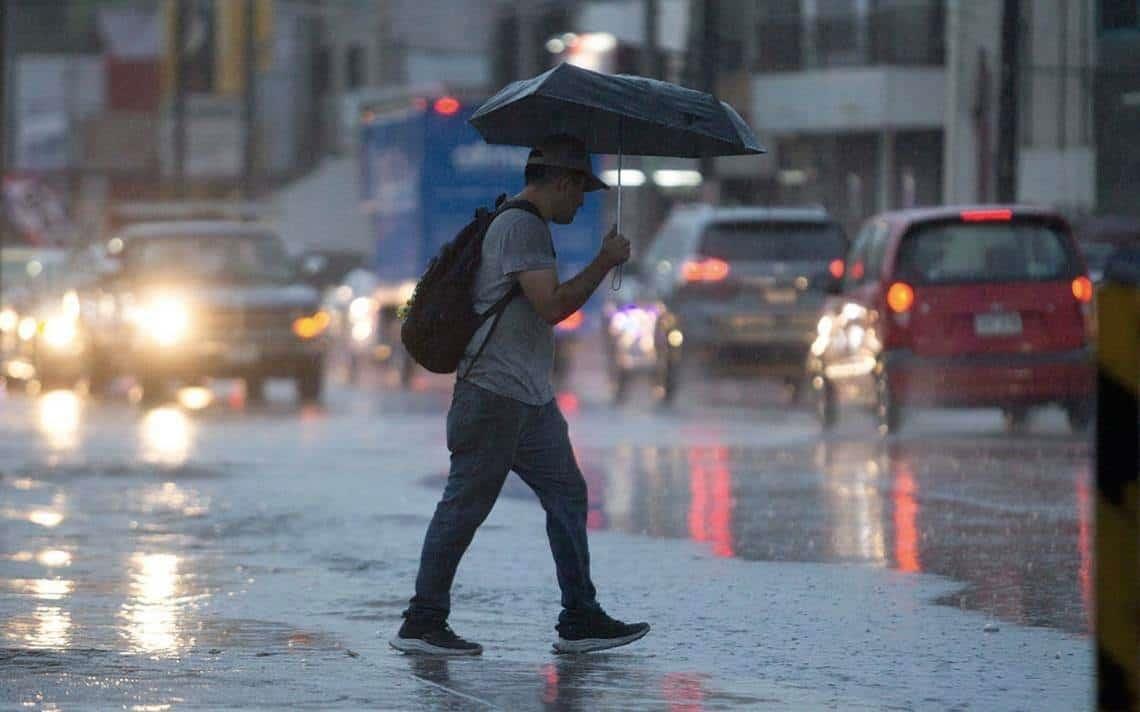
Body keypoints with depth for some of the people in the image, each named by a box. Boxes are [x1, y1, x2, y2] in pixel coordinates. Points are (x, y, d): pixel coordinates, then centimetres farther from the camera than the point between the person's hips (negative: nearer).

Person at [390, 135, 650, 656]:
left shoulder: (529, 226, 20)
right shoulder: (520, 227, -13)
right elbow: (552, 305, -21)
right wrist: (605, 263, -12)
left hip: (532, 398, 11)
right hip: (495, 394, -11)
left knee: (567, 496, 9)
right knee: (465, 506, -7)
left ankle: (580, 619, 12)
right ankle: (422, 623, -3)